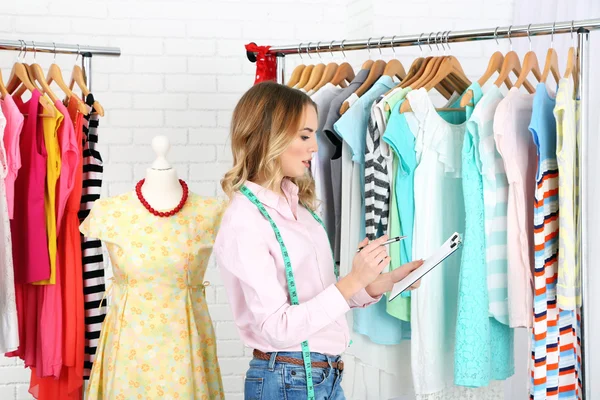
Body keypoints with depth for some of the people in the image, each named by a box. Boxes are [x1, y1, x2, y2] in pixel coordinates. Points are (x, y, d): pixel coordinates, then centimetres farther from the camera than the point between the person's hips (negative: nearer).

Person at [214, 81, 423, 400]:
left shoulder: (297, 205, 6)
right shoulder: (244, 222, -17)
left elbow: (323, 297, 9)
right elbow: (277, 329, -20)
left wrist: (386, 281, -3)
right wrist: (354, 280, -23)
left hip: (328, 374, 8)